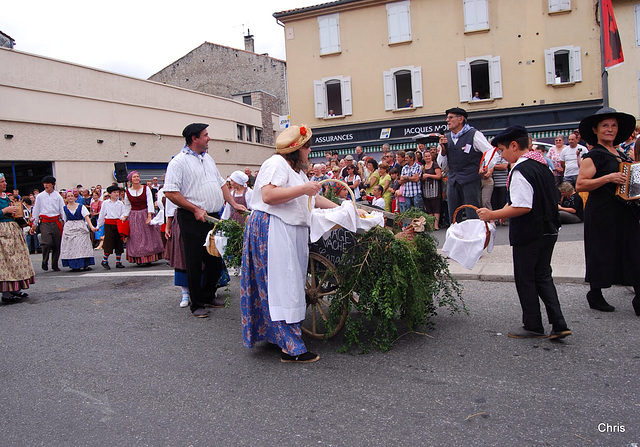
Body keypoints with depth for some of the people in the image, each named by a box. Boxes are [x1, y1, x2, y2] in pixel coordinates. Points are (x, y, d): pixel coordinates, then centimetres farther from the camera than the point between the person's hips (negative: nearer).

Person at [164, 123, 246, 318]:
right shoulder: (179, 161, -9)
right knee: (195, 263, 2)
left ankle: (208, 296, 31)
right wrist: (196, 209, -17)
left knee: (216, 261, 13)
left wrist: (234, 204, 11)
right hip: (192, 220, -7)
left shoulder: (208, 158, 16)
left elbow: (221, 183, 21)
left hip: (213, 217, 7)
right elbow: (170, 192, -15)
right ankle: (197, 304, 14)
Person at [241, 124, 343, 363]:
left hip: (291, 233, 11)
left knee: (289, 286, 10)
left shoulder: (296, 169, 24)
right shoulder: (276, 164, -9)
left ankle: (275, 334, 19)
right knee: (282, 286, -10)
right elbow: (268, 195, -23)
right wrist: (303, 189, -18)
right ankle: (291, 348, -8)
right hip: (273, 231, -11)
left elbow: (313, 198, 28)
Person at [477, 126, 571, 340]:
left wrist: (492, 215, -19)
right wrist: (505, 210, 19)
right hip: (548, 230, 9)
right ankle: (558, 324, 13)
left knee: (525, 279, 6)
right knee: (543, 276, 16)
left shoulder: (520, 171, -20)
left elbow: (523, 207, -27)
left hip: (528, 234, -9)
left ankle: (533, 326, 17)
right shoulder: (542, 166, 10)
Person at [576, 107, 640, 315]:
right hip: (602, 212, -7)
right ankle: (595, 296, 17)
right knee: (602, 252, 1)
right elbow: (580, 184, -16)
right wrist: (609, 178, -22)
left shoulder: (621, 155, 17)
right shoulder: (593, 156, -6)